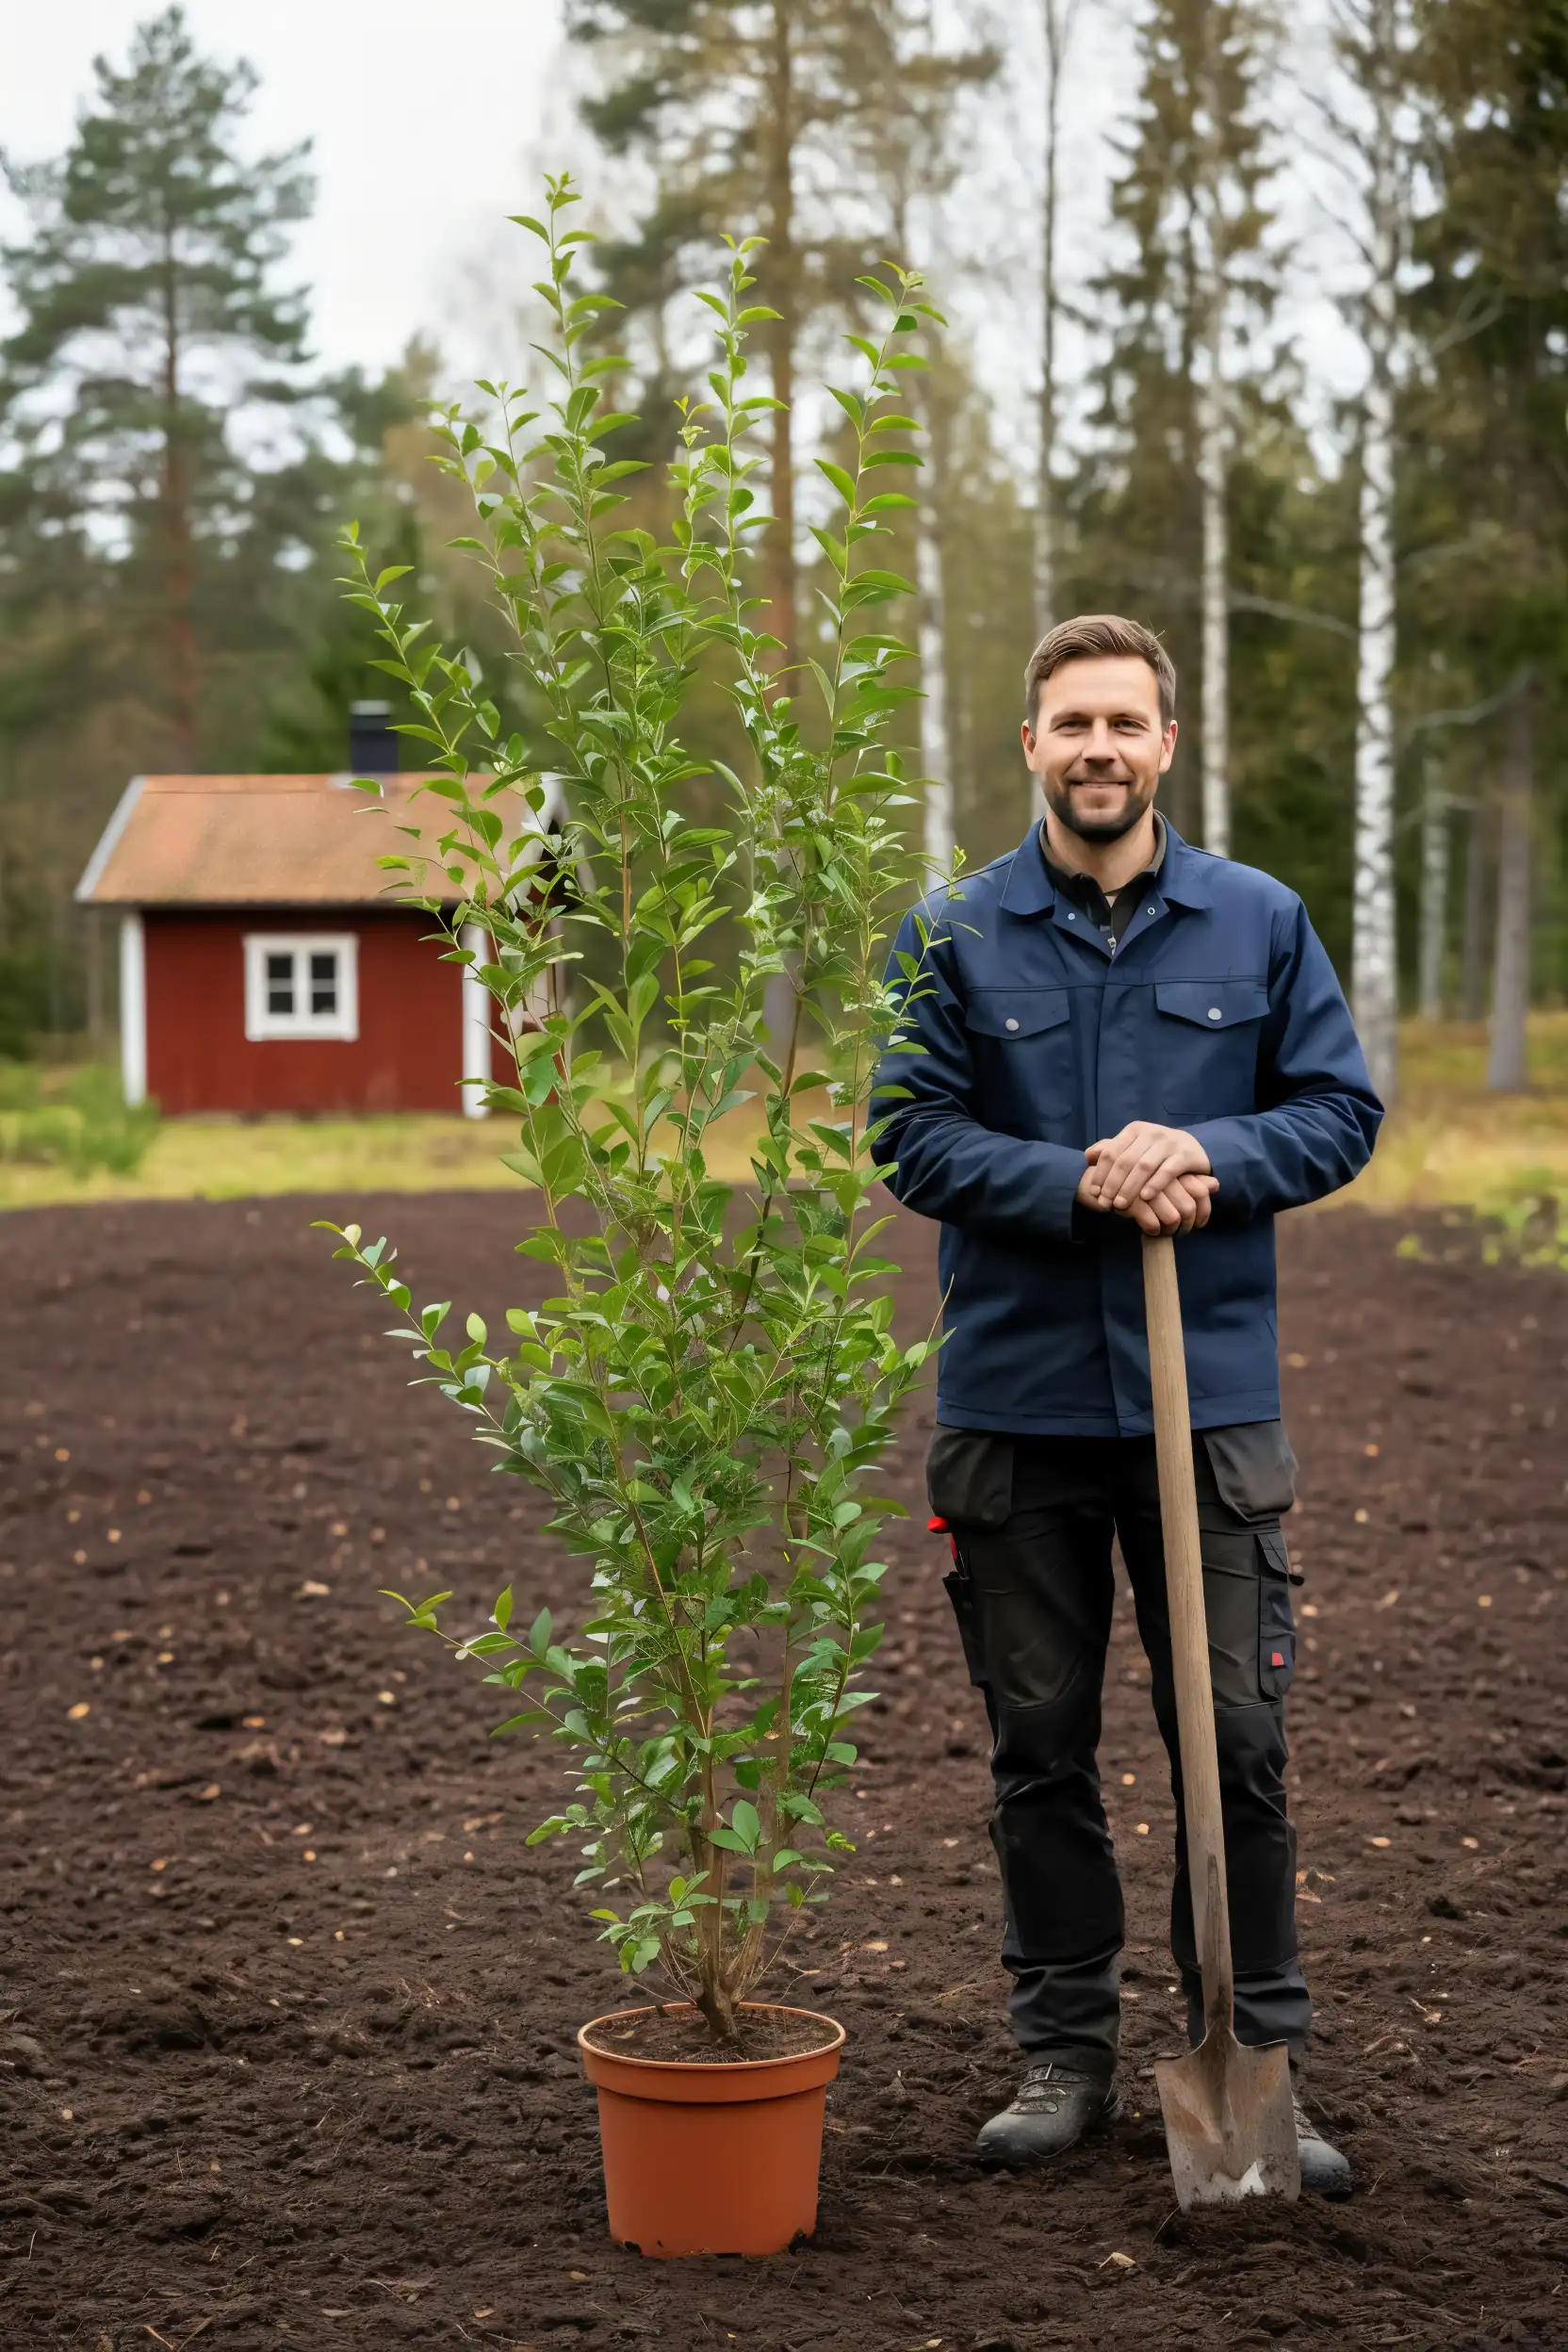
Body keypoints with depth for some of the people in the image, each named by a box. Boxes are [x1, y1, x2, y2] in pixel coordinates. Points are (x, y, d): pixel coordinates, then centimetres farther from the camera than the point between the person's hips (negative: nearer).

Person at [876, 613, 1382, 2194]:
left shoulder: (1259, 924, 4)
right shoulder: (953, 936, 2)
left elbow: (1340, 1109, 4)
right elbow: (912, 1131, -4)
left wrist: (1210, 1156, -15)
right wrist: (1083, 1186, -18)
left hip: (1211, 1402, 0)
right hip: (1016, 1400, 0)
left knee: (1237, 1740, 2)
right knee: (1039, 1746, 9)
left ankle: (1258, 2058, 15)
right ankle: (1065, 2048, 22)